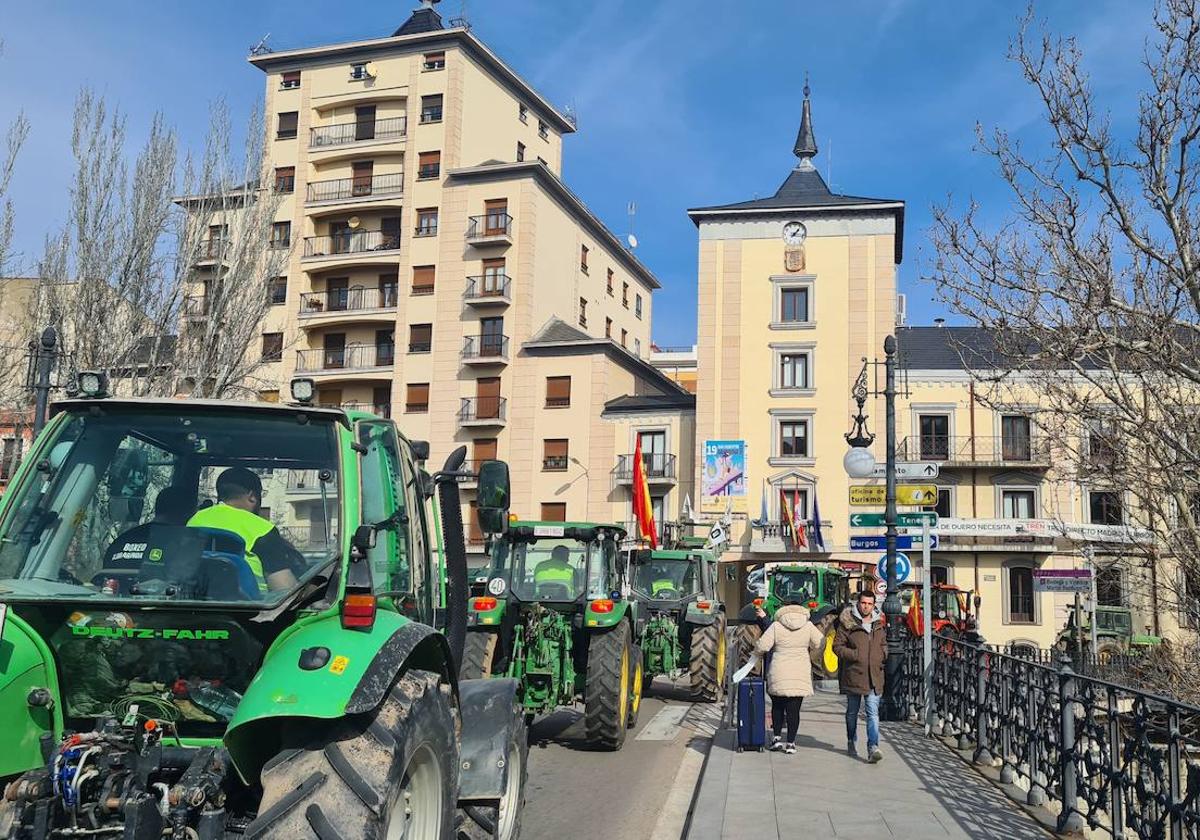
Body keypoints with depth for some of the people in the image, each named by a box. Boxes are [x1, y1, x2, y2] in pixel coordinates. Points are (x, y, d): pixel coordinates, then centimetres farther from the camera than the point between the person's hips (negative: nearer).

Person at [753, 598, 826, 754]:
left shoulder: (776, 626, -5)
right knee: (794, 709, 4)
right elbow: (820, 643, 2)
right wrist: (809, 657, 19)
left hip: (779, 675, -1)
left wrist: (757, 648, 13)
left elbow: (762, 646, -10)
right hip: (800, 676, 1)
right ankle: (790, 743, 4)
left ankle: (777, 737, 12)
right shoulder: (808, 626, 1)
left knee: (777, 706, 17)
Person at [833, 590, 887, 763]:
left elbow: (883, 645, 24)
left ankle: (873, 748, -11)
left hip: (874, 677, 2)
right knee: (852, 712, 14)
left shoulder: (878, 624, 9)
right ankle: (851, 742, 33)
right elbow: (837, 646, -7)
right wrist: (855, 655, -17)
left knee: (873, 713, -8)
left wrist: (882, 655, 4)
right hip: (853, 675, -2)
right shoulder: (847, 623, -7)